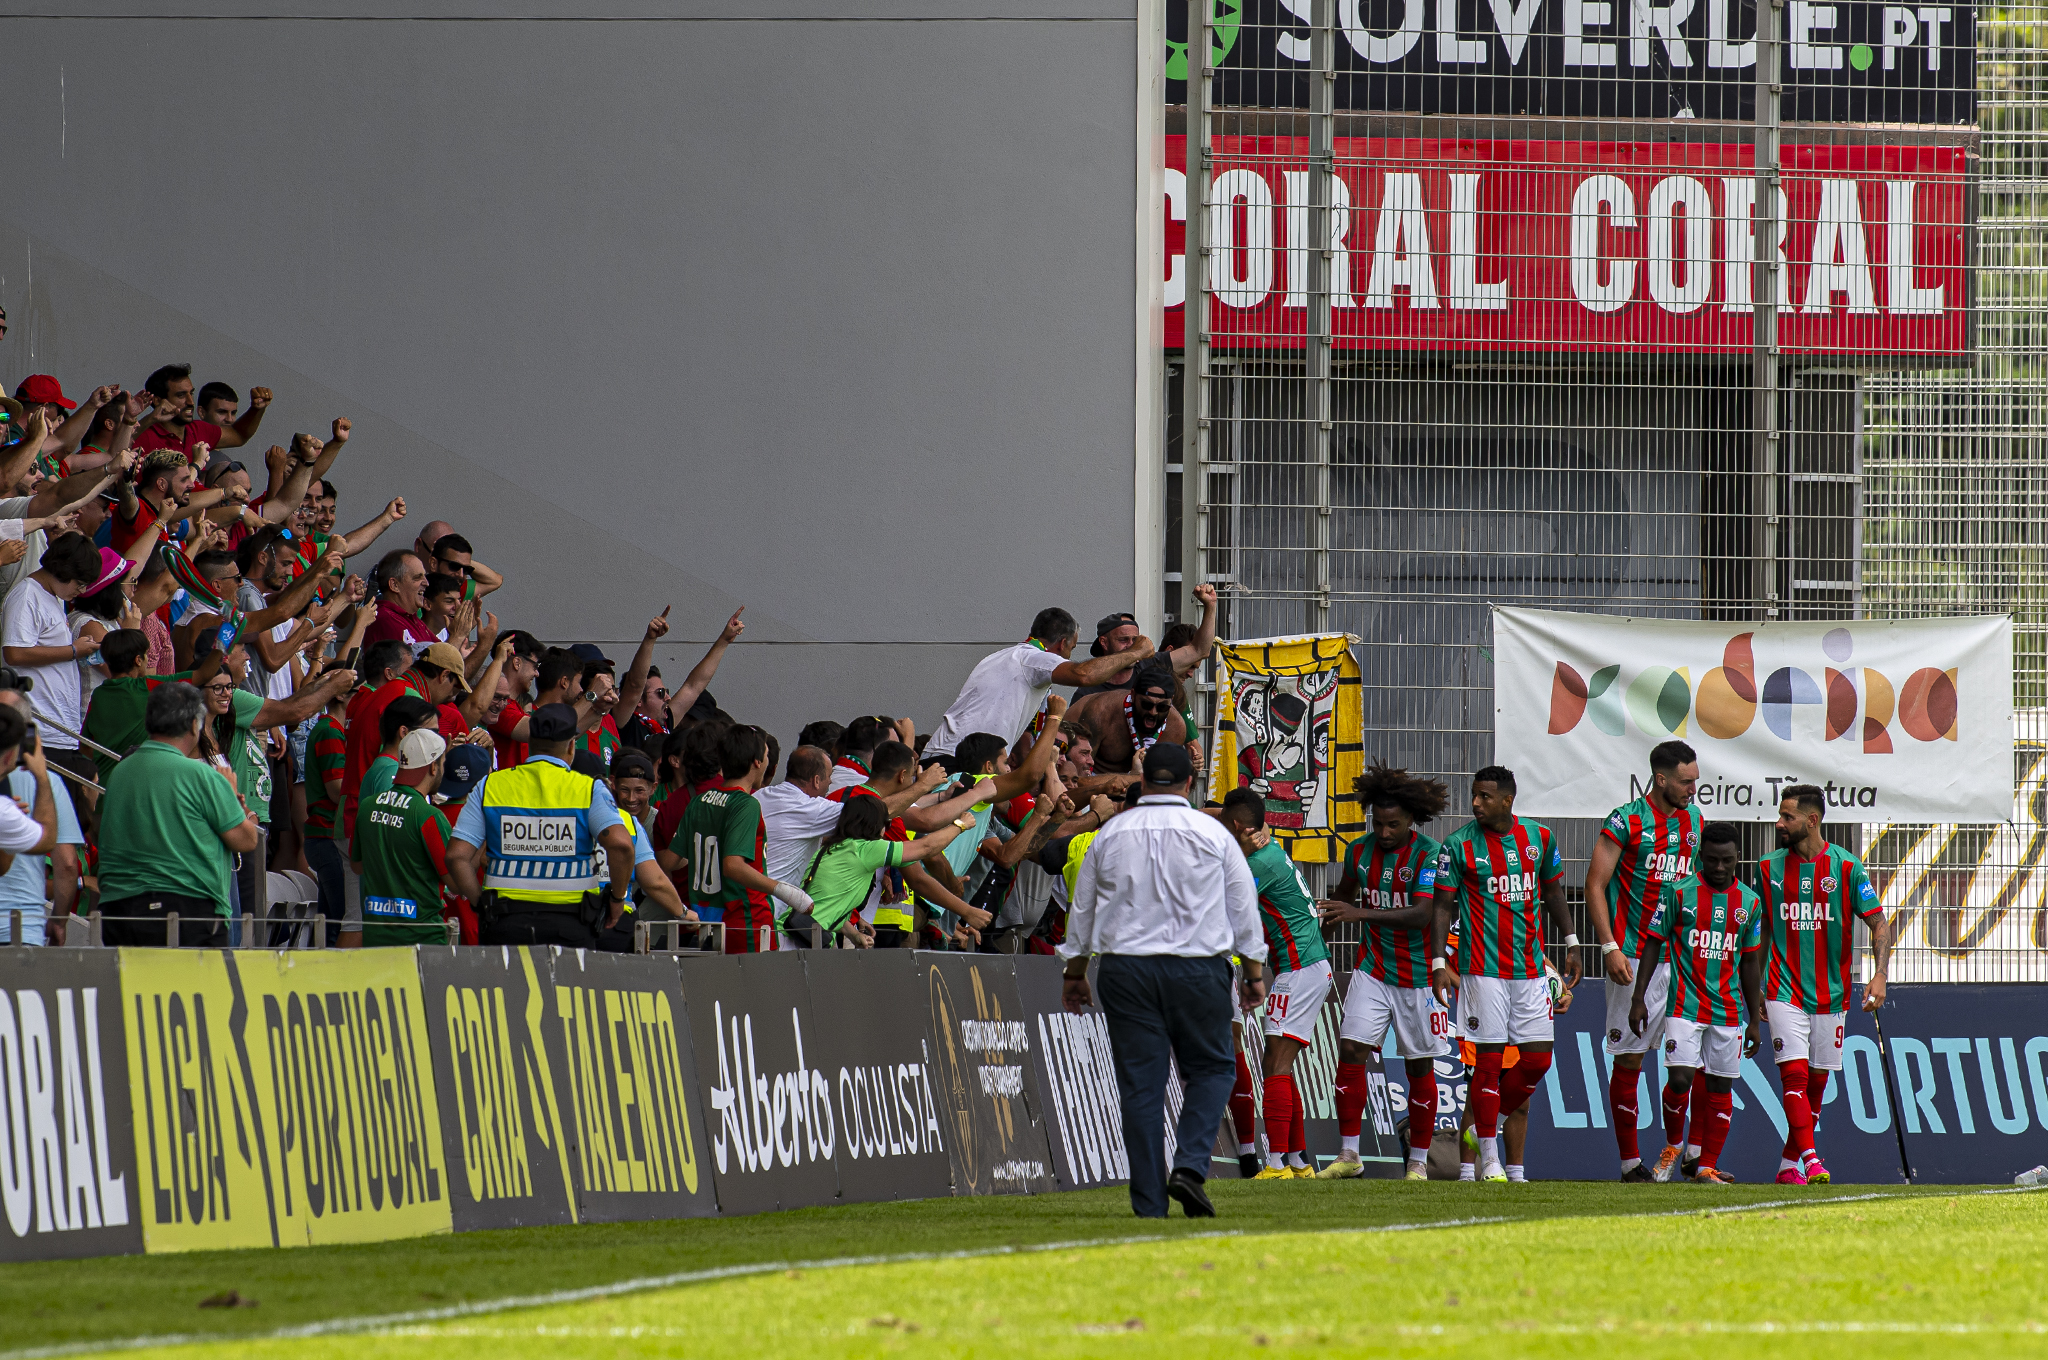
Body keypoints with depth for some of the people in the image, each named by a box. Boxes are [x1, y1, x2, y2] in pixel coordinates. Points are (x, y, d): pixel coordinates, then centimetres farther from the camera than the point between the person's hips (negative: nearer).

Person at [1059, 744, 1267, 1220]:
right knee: (1211, 1069, 11)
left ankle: (1148, 1202, 0)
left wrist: (1075, 972, 24)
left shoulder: (1111, 834, 7)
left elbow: (1082, 908, 14)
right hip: (1197, 968, -2)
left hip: (1125, 969, 2)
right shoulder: (1212, 834, 1)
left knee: (1140, 1085, 3)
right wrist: (1254, 972, 14)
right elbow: (1243, 908, 5)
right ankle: (1190, 1165, -12)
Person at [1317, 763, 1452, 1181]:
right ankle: (1348, 1155, -3)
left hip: (1418, 974, -4)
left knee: (1420, 1067, 3)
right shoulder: (1359, 851, 2)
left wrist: (1359, 912, -31)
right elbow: (1341, 897, 21)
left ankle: (1419, 1160, 15)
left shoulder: (1429, 855, -13)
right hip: (1372, 970, 4)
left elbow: (1422, 914, -25)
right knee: (1351, 1051, -10)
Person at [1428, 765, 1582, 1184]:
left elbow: (1552, 891, 18)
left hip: (1530, 968, 4)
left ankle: (1489, 1124, 23)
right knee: (1489, 1059, -5)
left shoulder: (1539, 837, 4)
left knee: (1537, 1061, 1)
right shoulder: (1458, 845, -5)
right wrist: (1438, 964, -10)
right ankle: (1488, 1158, 2)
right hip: (1483, 969, -4)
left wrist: (1571, 944, 18)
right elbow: (1443, 906, -2)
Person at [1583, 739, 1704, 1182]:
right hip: (1636, 958, -5)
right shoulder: (1626, 821, -7)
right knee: (1629, 1058, -1)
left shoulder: (1695, 822, 11)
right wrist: (1610, 948, -14)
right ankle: (1630, 1161, 4)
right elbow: (1595, 886, -7)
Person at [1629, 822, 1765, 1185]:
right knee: (1679, 1079, -13)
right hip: (1684, 1003, -3)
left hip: (1728, 1012, 3)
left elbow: (1750, 964, 14)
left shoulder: (1749, 902, 8)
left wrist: (1756, 1020, 14)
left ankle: (1708, 1166, 8)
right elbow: (1653, 944, 1)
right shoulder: (1678, 893, -2)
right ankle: (1672, 1146, 13)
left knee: (1721, 1087, 2)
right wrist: (1638, 999, -5)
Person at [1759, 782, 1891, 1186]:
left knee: (1817, 1080, 6)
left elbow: (1879, 923, -2)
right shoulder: (1770, 869, 4)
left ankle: (1789, 1163, 17)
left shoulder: (1846, 868, -3)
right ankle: (1810, 1160, -22)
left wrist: (1879, 975, -17)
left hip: (1831, 993, 0)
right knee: (1794, 1074, -15)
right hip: (1784, 991, 0)